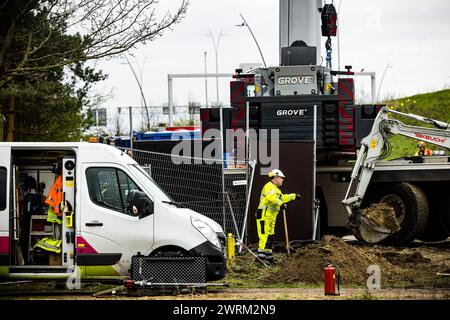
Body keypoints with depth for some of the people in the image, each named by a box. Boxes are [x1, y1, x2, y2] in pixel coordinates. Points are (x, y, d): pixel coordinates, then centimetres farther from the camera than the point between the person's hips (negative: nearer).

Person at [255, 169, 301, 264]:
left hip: (270, 217, 11)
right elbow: (271, 197, -31)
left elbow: (282, 197, 40)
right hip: (264, 215, -11)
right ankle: (261, 256, -21)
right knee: (265, 236, -16)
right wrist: (281, 203, -36)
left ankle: (269, 257, 21)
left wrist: (294, 196, 46)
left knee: (270, 237, 14)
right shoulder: (269, 187, -11)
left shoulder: (275, 188, 24)